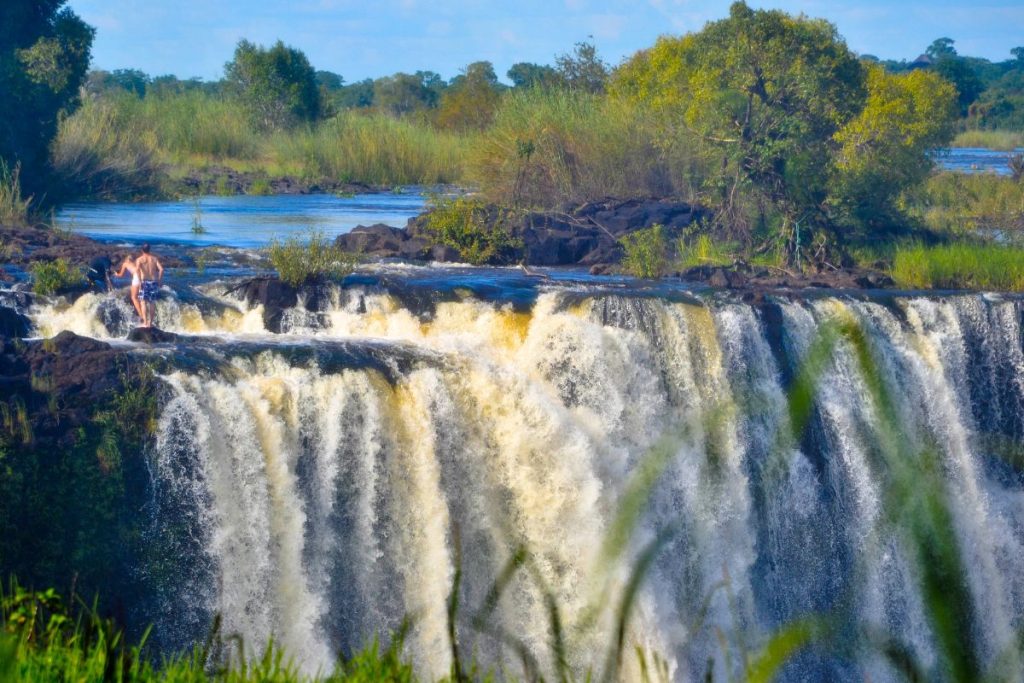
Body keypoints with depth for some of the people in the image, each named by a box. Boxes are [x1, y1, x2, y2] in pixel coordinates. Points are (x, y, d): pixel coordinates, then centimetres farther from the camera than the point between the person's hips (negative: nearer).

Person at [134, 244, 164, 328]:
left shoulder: (139, 259, 1)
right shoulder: (154, 258, 8)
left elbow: (137, 269, -19)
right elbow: (161, 269, -4)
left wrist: (139, 281, -16)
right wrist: (159, 280, 3)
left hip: (144, 282, -3)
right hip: (153, 282, 3)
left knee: (143, 302, -2)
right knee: (152, 302, 10)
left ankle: (145, 322, -11)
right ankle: (150, 322, 12)